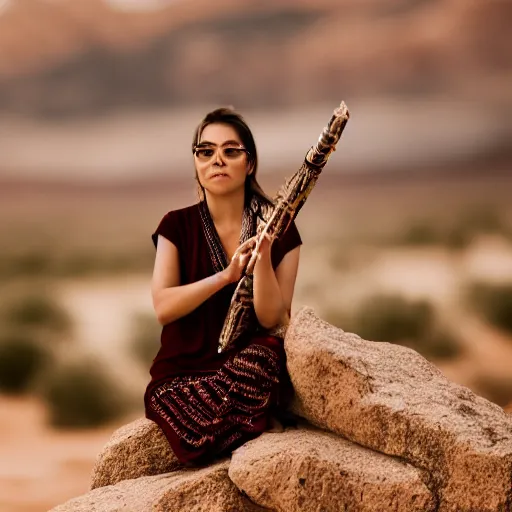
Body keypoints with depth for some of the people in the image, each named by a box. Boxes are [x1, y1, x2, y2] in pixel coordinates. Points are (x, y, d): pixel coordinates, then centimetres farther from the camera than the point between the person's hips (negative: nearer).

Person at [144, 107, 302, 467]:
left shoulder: (278, 229, 2)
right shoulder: (177, 226, 5)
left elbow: (270, 318, -8)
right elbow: (163, 308, -9)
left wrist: (264, 251, -21)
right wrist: (226, 275, -19)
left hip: (250, 369, 1)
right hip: (183, 370, 0)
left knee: (263, 357, -37)